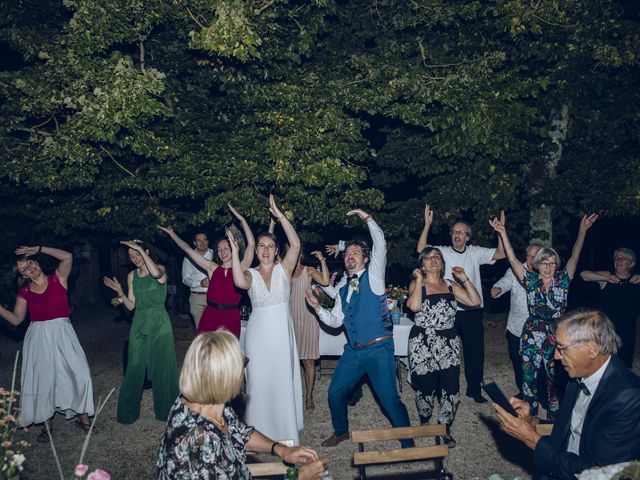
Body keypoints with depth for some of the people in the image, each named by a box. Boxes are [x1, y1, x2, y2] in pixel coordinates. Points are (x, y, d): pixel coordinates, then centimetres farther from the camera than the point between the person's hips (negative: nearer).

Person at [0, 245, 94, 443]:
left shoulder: (58, 279, -3)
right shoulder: (24, 293, 3)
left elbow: (67, 256, -17)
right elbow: (16, 319, 2)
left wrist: (38, 249, -13)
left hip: (62, 335, -2)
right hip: (38, 339, 2)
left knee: (79, 374, -4)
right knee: (42, 380, 7)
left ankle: (83, 417, 13)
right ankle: (46, 424, 23)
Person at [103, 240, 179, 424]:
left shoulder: (160, 269, -5)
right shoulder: (132, 276, 8)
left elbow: (156, 273, -32)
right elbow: (131, 306, 8)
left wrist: (140, 249, -27)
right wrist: (119, 292, -9)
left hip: (159, 323, -3)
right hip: (139, 324, 4)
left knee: (162, 367, 3)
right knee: (135, 368, 5)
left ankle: (165, 409, 20)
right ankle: (128, 411, 20)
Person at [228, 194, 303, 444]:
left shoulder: (284, 268, 0)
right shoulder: (251, 274, 1)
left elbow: (296, 244, -16)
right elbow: (240, 282, -24)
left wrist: (279, 215, -19)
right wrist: (234, 251, -21)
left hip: (281, 331, -1)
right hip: (258, 332, 1)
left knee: (283, 379, 8)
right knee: (259, 380, 8)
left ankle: (285, 427, 23)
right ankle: (260, 430, 24)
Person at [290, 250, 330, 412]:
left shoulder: (309, 271, 1)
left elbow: (325, 281, -15)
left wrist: (322, 260, -16)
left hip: (307, 319, -2)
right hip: (290, 320, 3)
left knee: (308, 361, 2)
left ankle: (309, 396, 12)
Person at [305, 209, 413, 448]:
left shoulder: (373, 276, -1)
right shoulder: (342, 287, 13)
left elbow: (380, 244, -16)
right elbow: (335, 321, 12)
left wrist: (368, 218, -15)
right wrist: (317, 307, -1)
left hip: (378, 350, -6)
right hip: (353, 351, 6)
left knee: (389, 399, -6)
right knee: (335, 392, 13)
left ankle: (408, 444, 13)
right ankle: (341, 432, 38)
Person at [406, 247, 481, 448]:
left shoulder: (450, 286, 11)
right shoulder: (416, 284, 0)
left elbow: (475, 301, 4)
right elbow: (414, 306, -20)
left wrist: (464, 278, 0)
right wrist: (419, 279, -11)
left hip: (449, 343, 3)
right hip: (423, 344, -3)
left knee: (451, 387, -2)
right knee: (426, 386, 5)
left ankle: (444, 428, 17)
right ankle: (424, 421, 32)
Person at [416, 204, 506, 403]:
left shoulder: (475, 253, 3)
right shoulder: (442, 252, -3)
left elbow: (501, 254, -5)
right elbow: (421, 250, -17)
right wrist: (427, 225, -26)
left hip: (472, 312, 2)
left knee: (475, 351, 11)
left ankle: (474, 389, 29)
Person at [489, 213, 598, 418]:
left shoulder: (562, 279, 1)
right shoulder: (531, 280, -1)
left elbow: (575, 256, -6)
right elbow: (512, 259, -7)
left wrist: (582, 230, -16)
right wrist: (503, 233, -15)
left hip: (557, 337, 0)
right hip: (532, 337, 0)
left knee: (556, 378, 8)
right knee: (529, 377, 7)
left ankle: (554, 415, 25)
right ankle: (531, 415, 24)